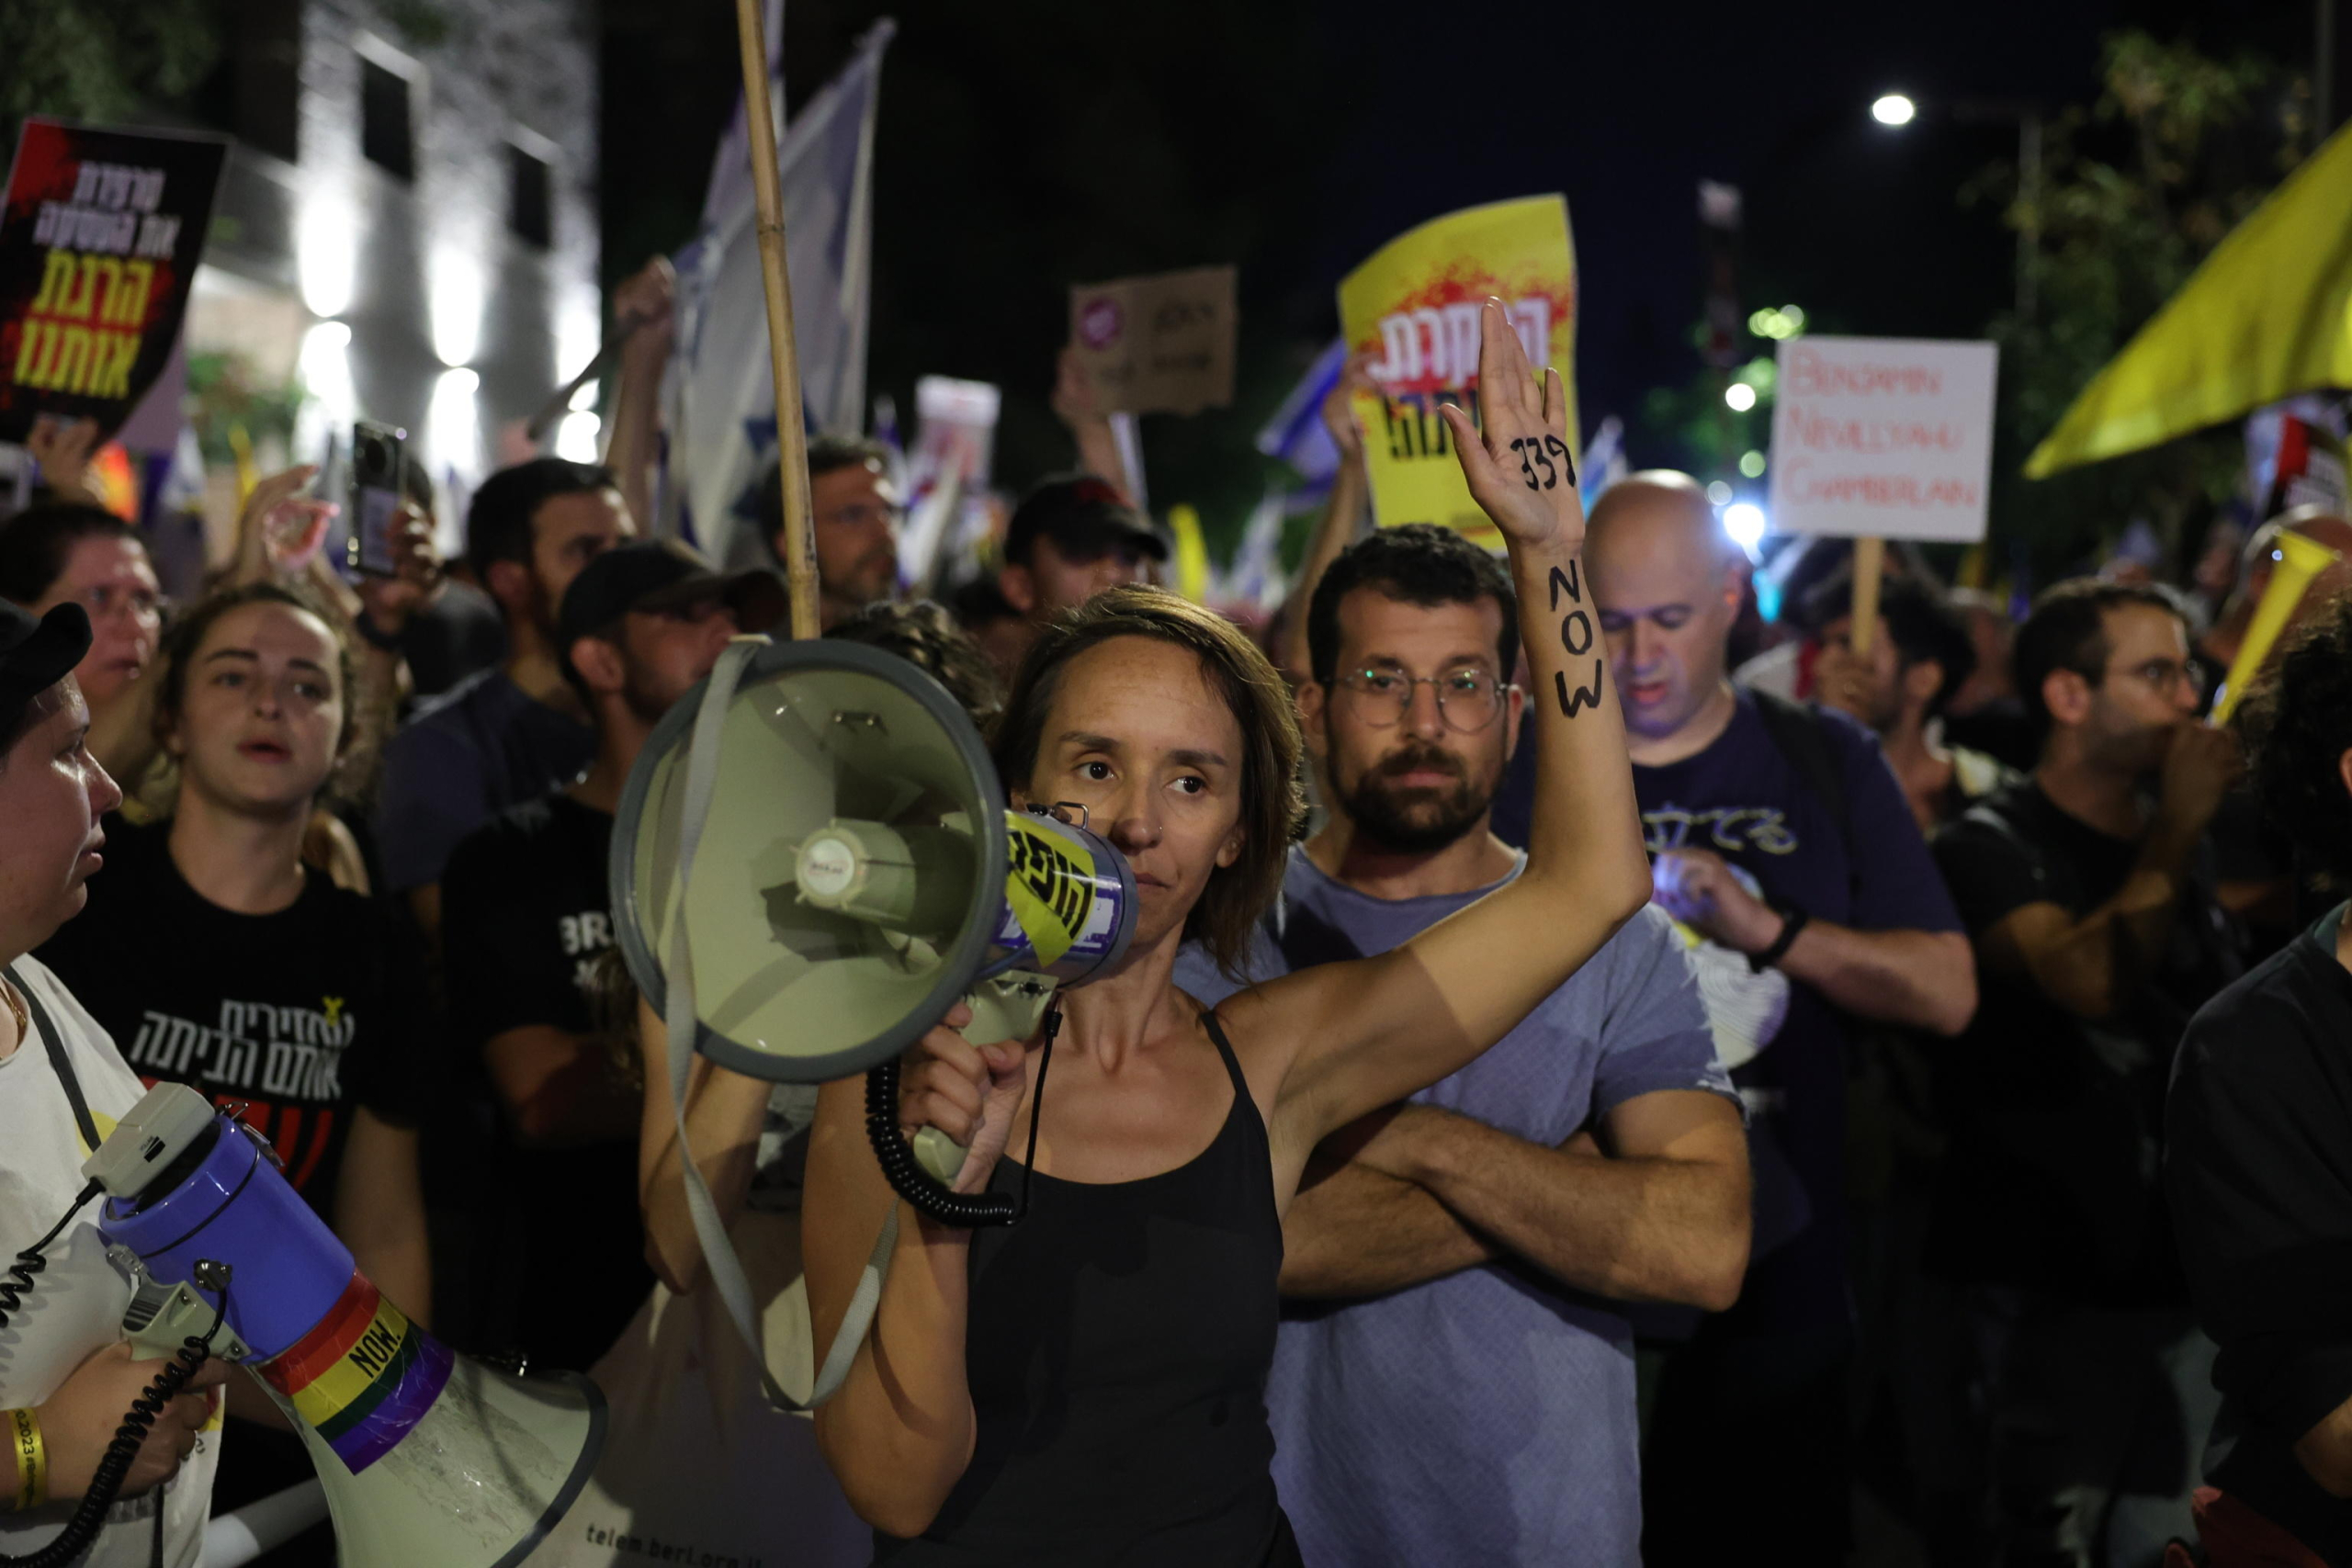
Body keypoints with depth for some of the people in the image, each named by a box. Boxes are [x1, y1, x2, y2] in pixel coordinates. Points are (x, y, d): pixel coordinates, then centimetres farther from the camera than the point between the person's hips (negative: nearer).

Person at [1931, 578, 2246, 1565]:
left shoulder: (2182, 845, 13)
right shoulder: (1992, 848, -8)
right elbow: (2089, 982, -25)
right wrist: (2177, 829, -18)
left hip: (2184, 1261, 6)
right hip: (2057, 1279, -6)